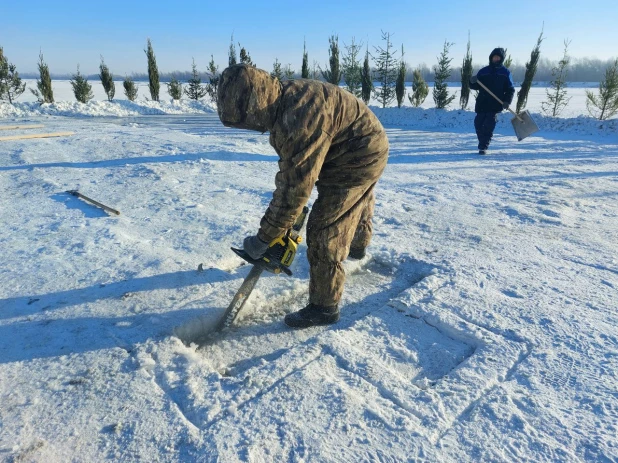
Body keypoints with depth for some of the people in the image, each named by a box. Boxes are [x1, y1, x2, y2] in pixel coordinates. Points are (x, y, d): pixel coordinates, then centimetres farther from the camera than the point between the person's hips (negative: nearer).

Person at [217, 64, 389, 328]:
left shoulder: (298, 119, -36)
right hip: (368, 148, 10)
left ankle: (324, 307, 5)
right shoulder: (284, 101, -4)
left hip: (359, 158, -10)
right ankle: (357, 247, 63)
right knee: (357, 203, 33)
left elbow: (296, 187, -32)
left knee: (324, 231, -8)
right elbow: (290, 167, 5)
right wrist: (279, 214, 5)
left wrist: (264, 238, -23)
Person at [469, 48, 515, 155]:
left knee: (489, 126, -14)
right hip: (482, 103, 2)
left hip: (496, 104, -2)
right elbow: (476, 86, 11)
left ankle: (483, 147, -10)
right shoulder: (483, 71, 11)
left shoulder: (505, 72, 8)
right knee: (478, 124, 2)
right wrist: (472, 82, -12)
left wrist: (507, 101, -9)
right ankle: (483, 144, 22)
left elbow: (510, 89, 7)